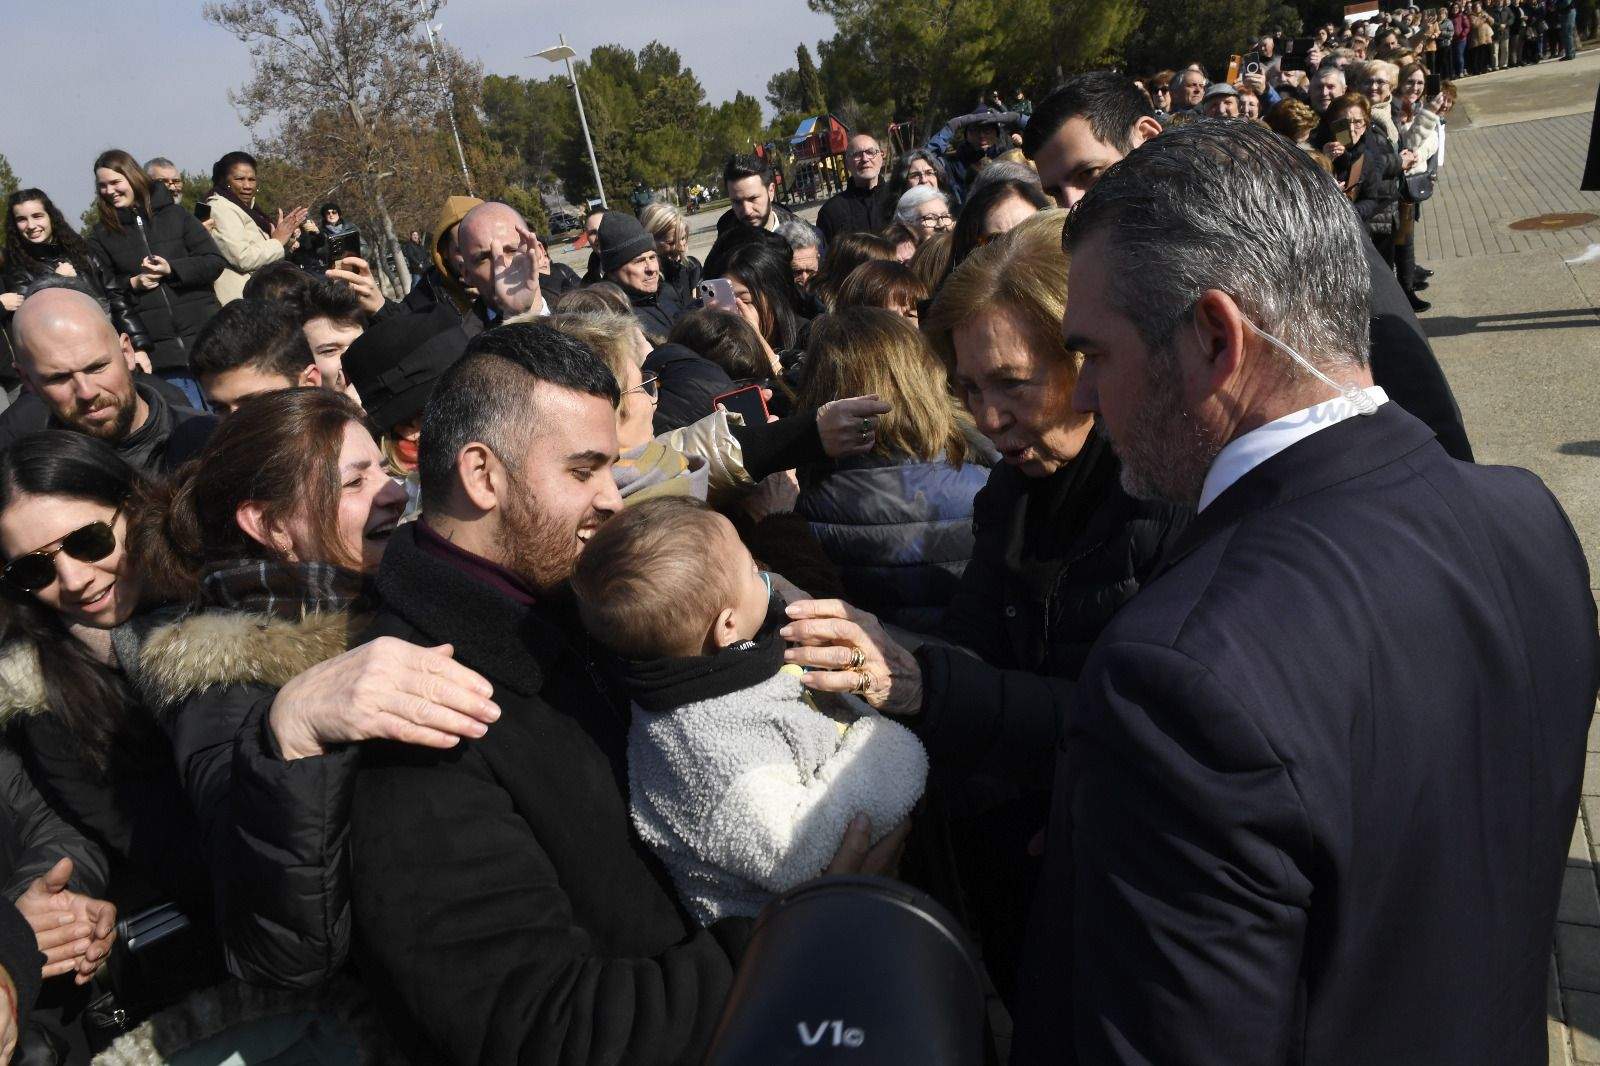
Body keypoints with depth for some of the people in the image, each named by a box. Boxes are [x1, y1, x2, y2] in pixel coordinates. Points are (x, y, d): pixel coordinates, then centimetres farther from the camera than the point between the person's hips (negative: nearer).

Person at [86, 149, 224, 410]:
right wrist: (132, 284, -9)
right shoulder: (101, 235, 9)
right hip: (157, 347, 0)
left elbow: (215, 261, 2)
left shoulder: (173, 214, 6)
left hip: (203, 334, 0)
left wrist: (172, 269, -11)